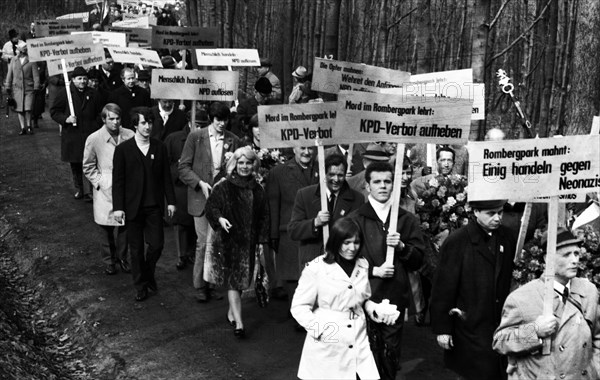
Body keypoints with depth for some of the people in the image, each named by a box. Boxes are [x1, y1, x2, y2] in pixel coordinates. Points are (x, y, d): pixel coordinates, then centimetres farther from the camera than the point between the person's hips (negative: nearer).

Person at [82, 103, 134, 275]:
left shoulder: (130, 136, -5)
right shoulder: (94, 139, -7)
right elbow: (88, 167, 4)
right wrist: (100, 182, -5)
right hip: (105, 190, -1)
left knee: (125, 226, 5)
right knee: (107, 228, 7)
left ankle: (122, 258, 25)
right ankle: (109, 261, 25)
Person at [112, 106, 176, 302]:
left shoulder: (159, 147, 3)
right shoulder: (123, 149, -5)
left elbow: (166, 176, 7)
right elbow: (118, 180, -5)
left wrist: (170, 201, 4)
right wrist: (118, 207, -9)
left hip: (154, 206, 2)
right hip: (133, 207, -2)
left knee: (156, 244, 1)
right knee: (136, 249, 7)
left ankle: (149, 274, 29)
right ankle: (140, 285, 22)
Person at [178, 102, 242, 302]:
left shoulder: (233, 140, 5)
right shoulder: (195, 137, 1)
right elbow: (184, 167, 0)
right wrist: (200, 183, -13)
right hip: (201, 196, -2)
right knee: (204, 242, -3)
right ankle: (200, 286, 11)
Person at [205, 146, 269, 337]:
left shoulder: (257, 190, 7)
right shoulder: (223, 188, -4)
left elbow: (263, 216, 10)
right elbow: (210, 206, -3)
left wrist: (262, 239, 5)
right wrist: (219, 218, -22)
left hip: (249, 241, 4)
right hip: (230, 240, -4)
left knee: (242, 277, 11)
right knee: (233, 278, -8)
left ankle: (232, 312, 30)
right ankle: (238, 322, -10)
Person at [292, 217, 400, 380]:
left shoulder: (363, 265, 8)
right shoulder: (316, 268, -10)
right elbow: (299, 307, -7)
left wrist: (375, 310, 1)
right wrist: (320, 328, -20)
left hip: (358, 344, 4)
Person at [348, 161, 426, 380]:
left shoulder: (407, 220, 8)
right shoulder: (355, 219, 2)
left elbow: (418, 259, 7)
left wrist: (401, 246, -11)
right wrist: (373, 270, -11)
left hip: (396, 297, 2)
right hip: (365, 297, -2)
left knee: (391, 355, 7)